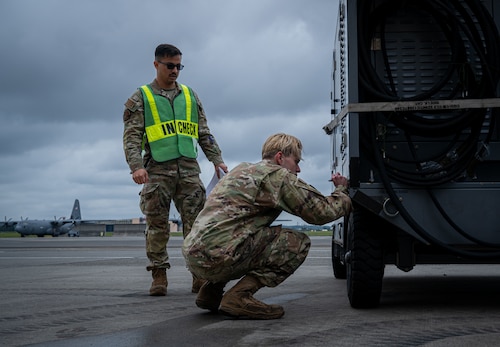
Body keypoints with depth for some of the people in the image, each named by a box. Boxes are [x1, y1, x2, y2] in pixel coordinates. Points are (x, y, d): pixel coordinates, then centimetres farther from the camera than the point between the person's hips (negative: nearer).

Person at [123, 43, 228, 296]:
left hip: (189, 169, 3)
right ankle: (159, 276, 4)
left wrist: (216, 159, 7)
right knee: (157, 224, -3)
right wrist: (136, 166, -15)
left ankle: (200, 275, 0)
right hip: (157, 170, -2)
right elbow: (131, 136, -1)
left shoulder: (190, 96, 18)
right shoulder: (141, 98, 7)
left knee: (195, 222, -3)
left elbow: (204, 133, 19)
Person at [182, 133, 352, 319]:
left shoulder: (242, 169, 24)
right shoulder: (278, 175, -1)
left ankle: (211, 291, 19)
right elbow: (324, 212, -2)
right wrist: (342, 190, 18)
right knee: (299, 243, -3)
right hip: (217, 256, -9)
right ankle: (239, 296, -11)